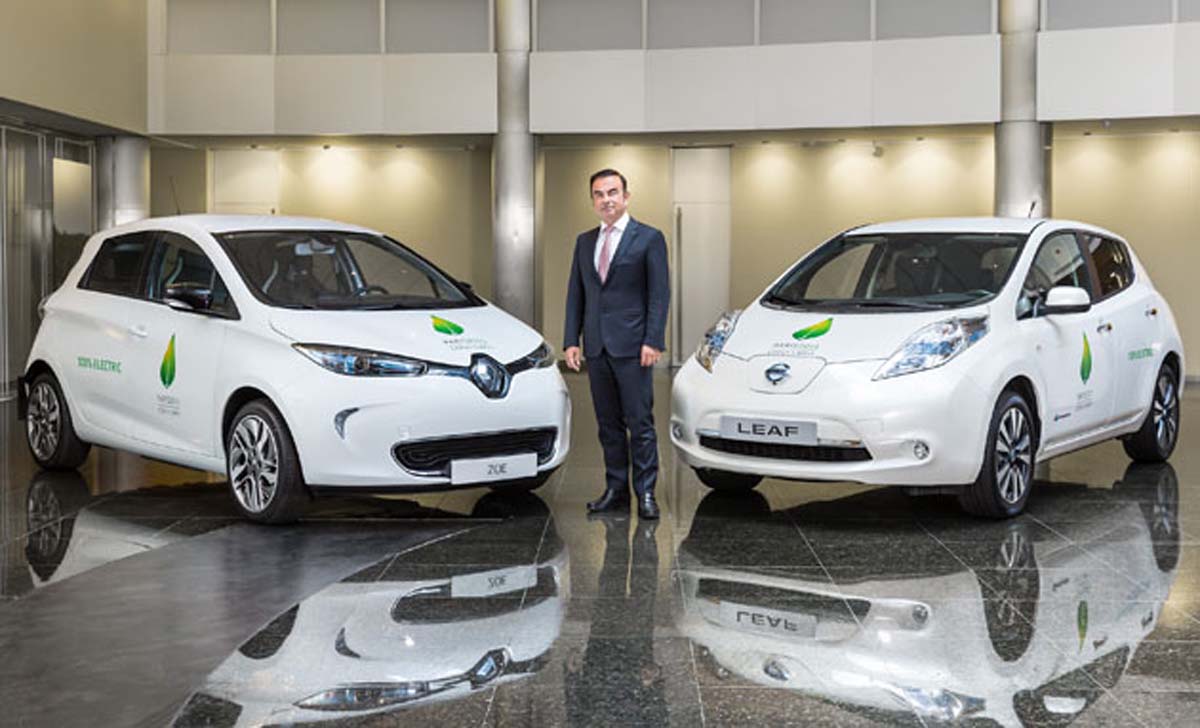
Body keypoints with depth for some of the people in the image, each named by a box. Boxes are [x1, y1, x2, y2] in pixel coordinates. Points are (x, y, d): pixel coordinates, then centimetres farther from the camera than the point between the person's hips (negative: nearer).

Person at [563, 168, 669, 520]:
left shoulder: (649, 238, -1)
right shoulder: (585, 241, 14)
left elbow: (659, 294, -5)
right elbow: (575, 294, 14)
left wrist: (653, 341, -13)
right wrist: (571, 340, 5)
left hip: (631, 346, -5)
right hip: (596, 346, 5)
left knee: (640, 422, -4)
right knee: (608, 423, 9)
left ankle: (645, 493, 1)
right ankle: (615, 489, 16)